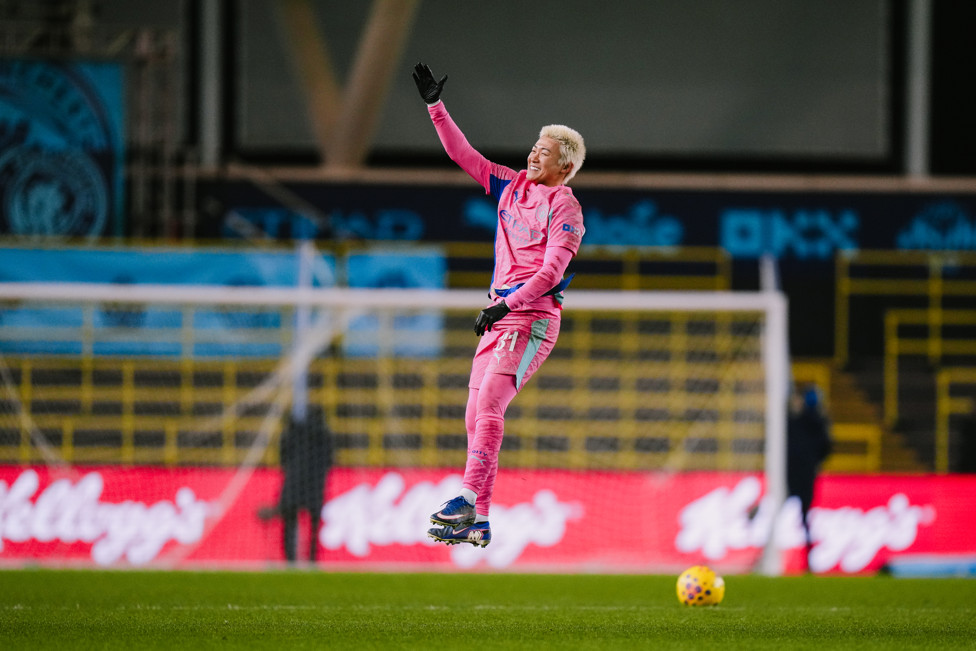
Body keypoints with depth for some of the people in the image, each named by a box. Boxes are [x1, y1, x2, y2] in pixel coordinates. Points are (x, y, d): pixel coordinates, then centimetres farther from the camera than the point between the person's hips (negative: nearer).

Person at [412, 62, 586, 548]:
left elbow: (552, 269, -15)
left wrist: (507, 304, -21)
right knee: (476, 416, 2)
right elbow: (464, 155, 20)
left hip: (532, 317, -8)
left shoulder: (564, 206, -6)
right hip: (499, 315, 8)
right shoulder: (512, 187, 16)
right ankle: (478, 523, 4)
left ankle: (468, 501, -33)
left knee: (489, 402, -24)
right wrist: (436, 107, 15)